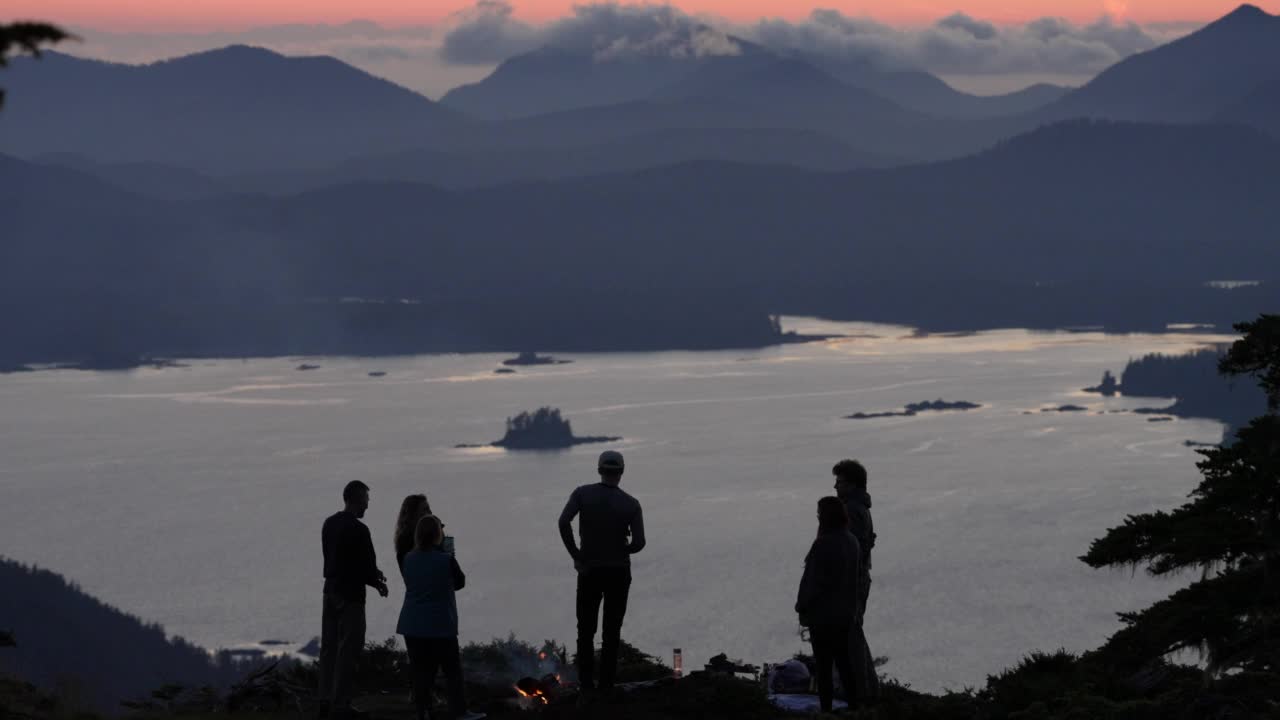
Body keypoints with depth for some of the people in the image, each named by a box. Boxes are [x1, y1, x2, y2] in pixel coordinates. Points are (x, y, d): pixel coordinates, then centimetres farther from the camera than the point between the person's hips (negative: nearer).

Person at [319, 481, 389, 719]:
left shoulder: (329, 523, 6)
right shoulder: (358, 529, -19)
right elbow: (368, 565, -16)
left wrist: (372, 575, 12)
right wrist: (377, 582, 6)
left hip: (331, 589, 8)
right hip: (350, 594, -8)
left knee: (330, 646, 13)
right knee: (348, 649, -2)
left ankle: (326, 699, 17)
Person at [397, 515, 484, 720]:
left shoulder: (408, 559, -1)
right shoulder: (447, 560, -14)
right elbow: (460, 582, 2)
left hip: (413, 626, 4)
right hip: (441, 625, -4)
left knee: (421, 671, 8)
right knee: (453, 670, 7)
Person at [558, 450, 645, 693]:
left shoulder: (582, 494, -6)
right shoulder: (631, 504, -6)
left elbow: (564, 522, -22)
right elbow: (639, 543, -13)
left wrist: (575, 555, -11)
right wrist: (621, 550, 10)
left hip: (589, 571, 0)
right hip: (619, 572, 0)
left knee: (586, 630, 12)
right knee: (612, 632, 9)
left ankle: (587, 682, 3)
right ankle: (606, 683, 4)